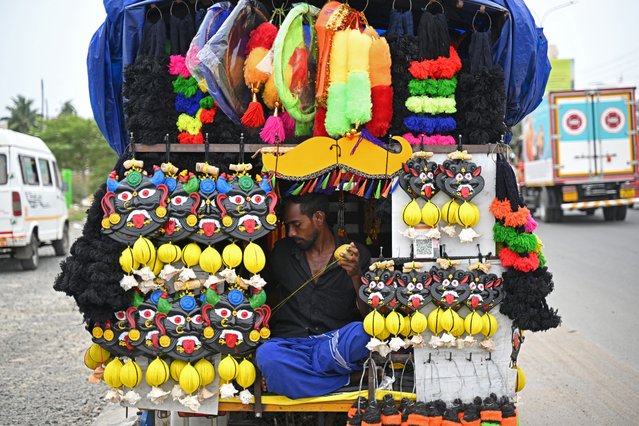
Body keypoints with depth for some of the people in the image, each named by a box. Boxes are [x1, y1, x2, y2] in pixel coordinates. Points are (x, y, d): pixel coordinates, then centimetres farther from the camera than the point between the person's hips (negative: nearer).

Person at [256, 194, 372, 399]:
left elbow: (369, 314, 1)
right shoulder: (282, 252, 15)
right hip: (290, 344, 2)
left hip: (337, 342, -1)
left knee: (362, 333, -36)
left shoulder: (357, 255, 7)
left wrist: (356, 276, -15)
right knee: (267, 354, -36)